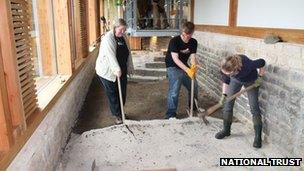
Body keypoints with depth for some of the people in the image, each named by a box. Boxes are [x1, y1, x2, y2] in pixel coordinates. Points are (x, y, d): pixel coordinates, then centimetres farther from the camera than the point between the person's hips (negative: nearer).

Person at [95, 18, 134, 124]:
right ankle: (117, 115, 14)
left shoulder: (123, 38, 6)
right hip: (108, 71, -7)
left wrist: (130, 68, 11)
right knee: (112, 93, 2)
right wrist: (117, 70, -35)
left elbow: (128, 54, 12)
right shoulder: (108, 38, -17)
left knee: (122, 92, 11)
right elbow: (111, 55, -28)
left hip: (121, 71, 7)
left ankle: (120, 112, 29)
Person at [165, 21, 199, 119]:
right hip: (173, 67, -6)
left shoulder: (193, 42, -4)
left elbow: (192, 56, -11)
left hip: (184, 67, 7)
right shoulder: (174, 41, -22)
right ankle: (171, 114, -9)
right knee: (174, 90, -20)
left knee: (194, 86, 15)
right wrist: (187, 70, -39)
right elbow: (175, 59, -29)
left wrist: (194, 66, -35)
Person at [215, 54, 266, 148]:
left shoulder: (247, 65, -44)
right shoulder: (224, 68, -33)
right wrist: (224, 95, -17)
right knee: (228, 104, 1)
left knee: (254, 107, -6)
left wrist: (260, 77, -15)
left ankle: (258, 136, 4)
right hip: (236, 80, 3)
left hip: (251, 81, -3)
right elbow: (226, 81, -12)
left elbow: (262, 62, -23)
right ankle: (226, 130, 18)